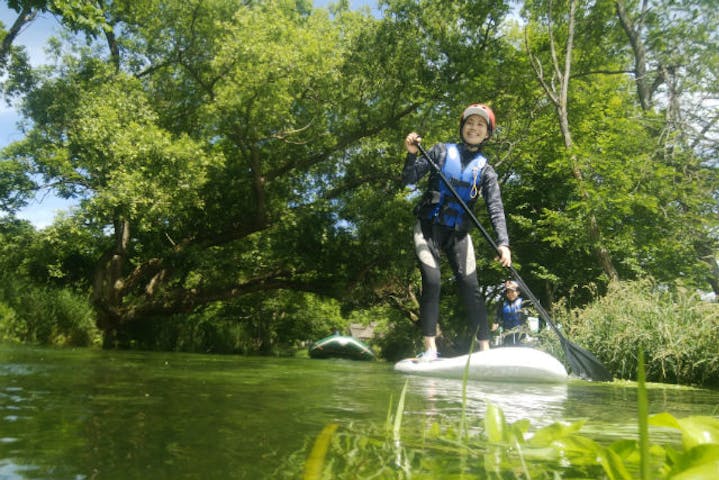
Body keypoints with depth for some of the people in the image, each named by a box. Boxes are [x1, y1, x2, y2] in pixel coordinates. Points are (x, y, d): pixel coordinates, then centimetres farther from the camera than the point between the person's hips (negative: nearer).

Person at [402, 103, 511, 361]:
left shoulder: (486, 170, 7)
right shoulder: (441, 151, 4)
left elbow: (496, 210, -3)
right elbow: (409, 179, 1)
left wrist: (503, 244, -17)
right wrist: (412, 154, -18)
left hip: (458, 233, 2)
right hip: (428, 226, -2)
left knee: (471, 288, -4)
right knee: (432, 281, -16)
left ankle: (485, 350, 2)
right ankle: (430, 349, -11)